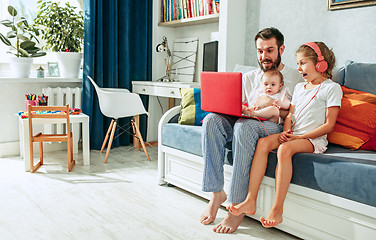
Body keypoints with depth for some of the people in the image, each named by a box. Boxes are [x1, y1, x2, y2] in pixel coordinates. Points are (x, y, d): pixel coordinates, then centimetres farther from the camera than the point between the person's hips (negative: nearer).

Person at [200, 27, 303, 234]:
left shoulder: (295, 77, 10)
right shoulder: (248, 78, 23)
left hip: (276, 128, -4)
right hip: (243, 124, 5)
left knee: (244, 125, -38)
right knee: (212, 119, -26)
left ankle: (237, 206, -32)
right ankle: (216, 193, -25)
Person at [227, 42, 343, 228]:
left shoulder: (332, 87, 0)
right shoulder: (299, 87, 23)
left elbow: (329, 125, -7)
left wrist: (300, 136, -14)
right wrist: (286, 131, -4)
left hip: (314, 139, -6)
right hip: (292, 135, 6)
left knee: (284, 149, -35)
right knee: (263, 142, -22)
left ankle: (277, 210, -32)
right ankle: (250, 201, -27)